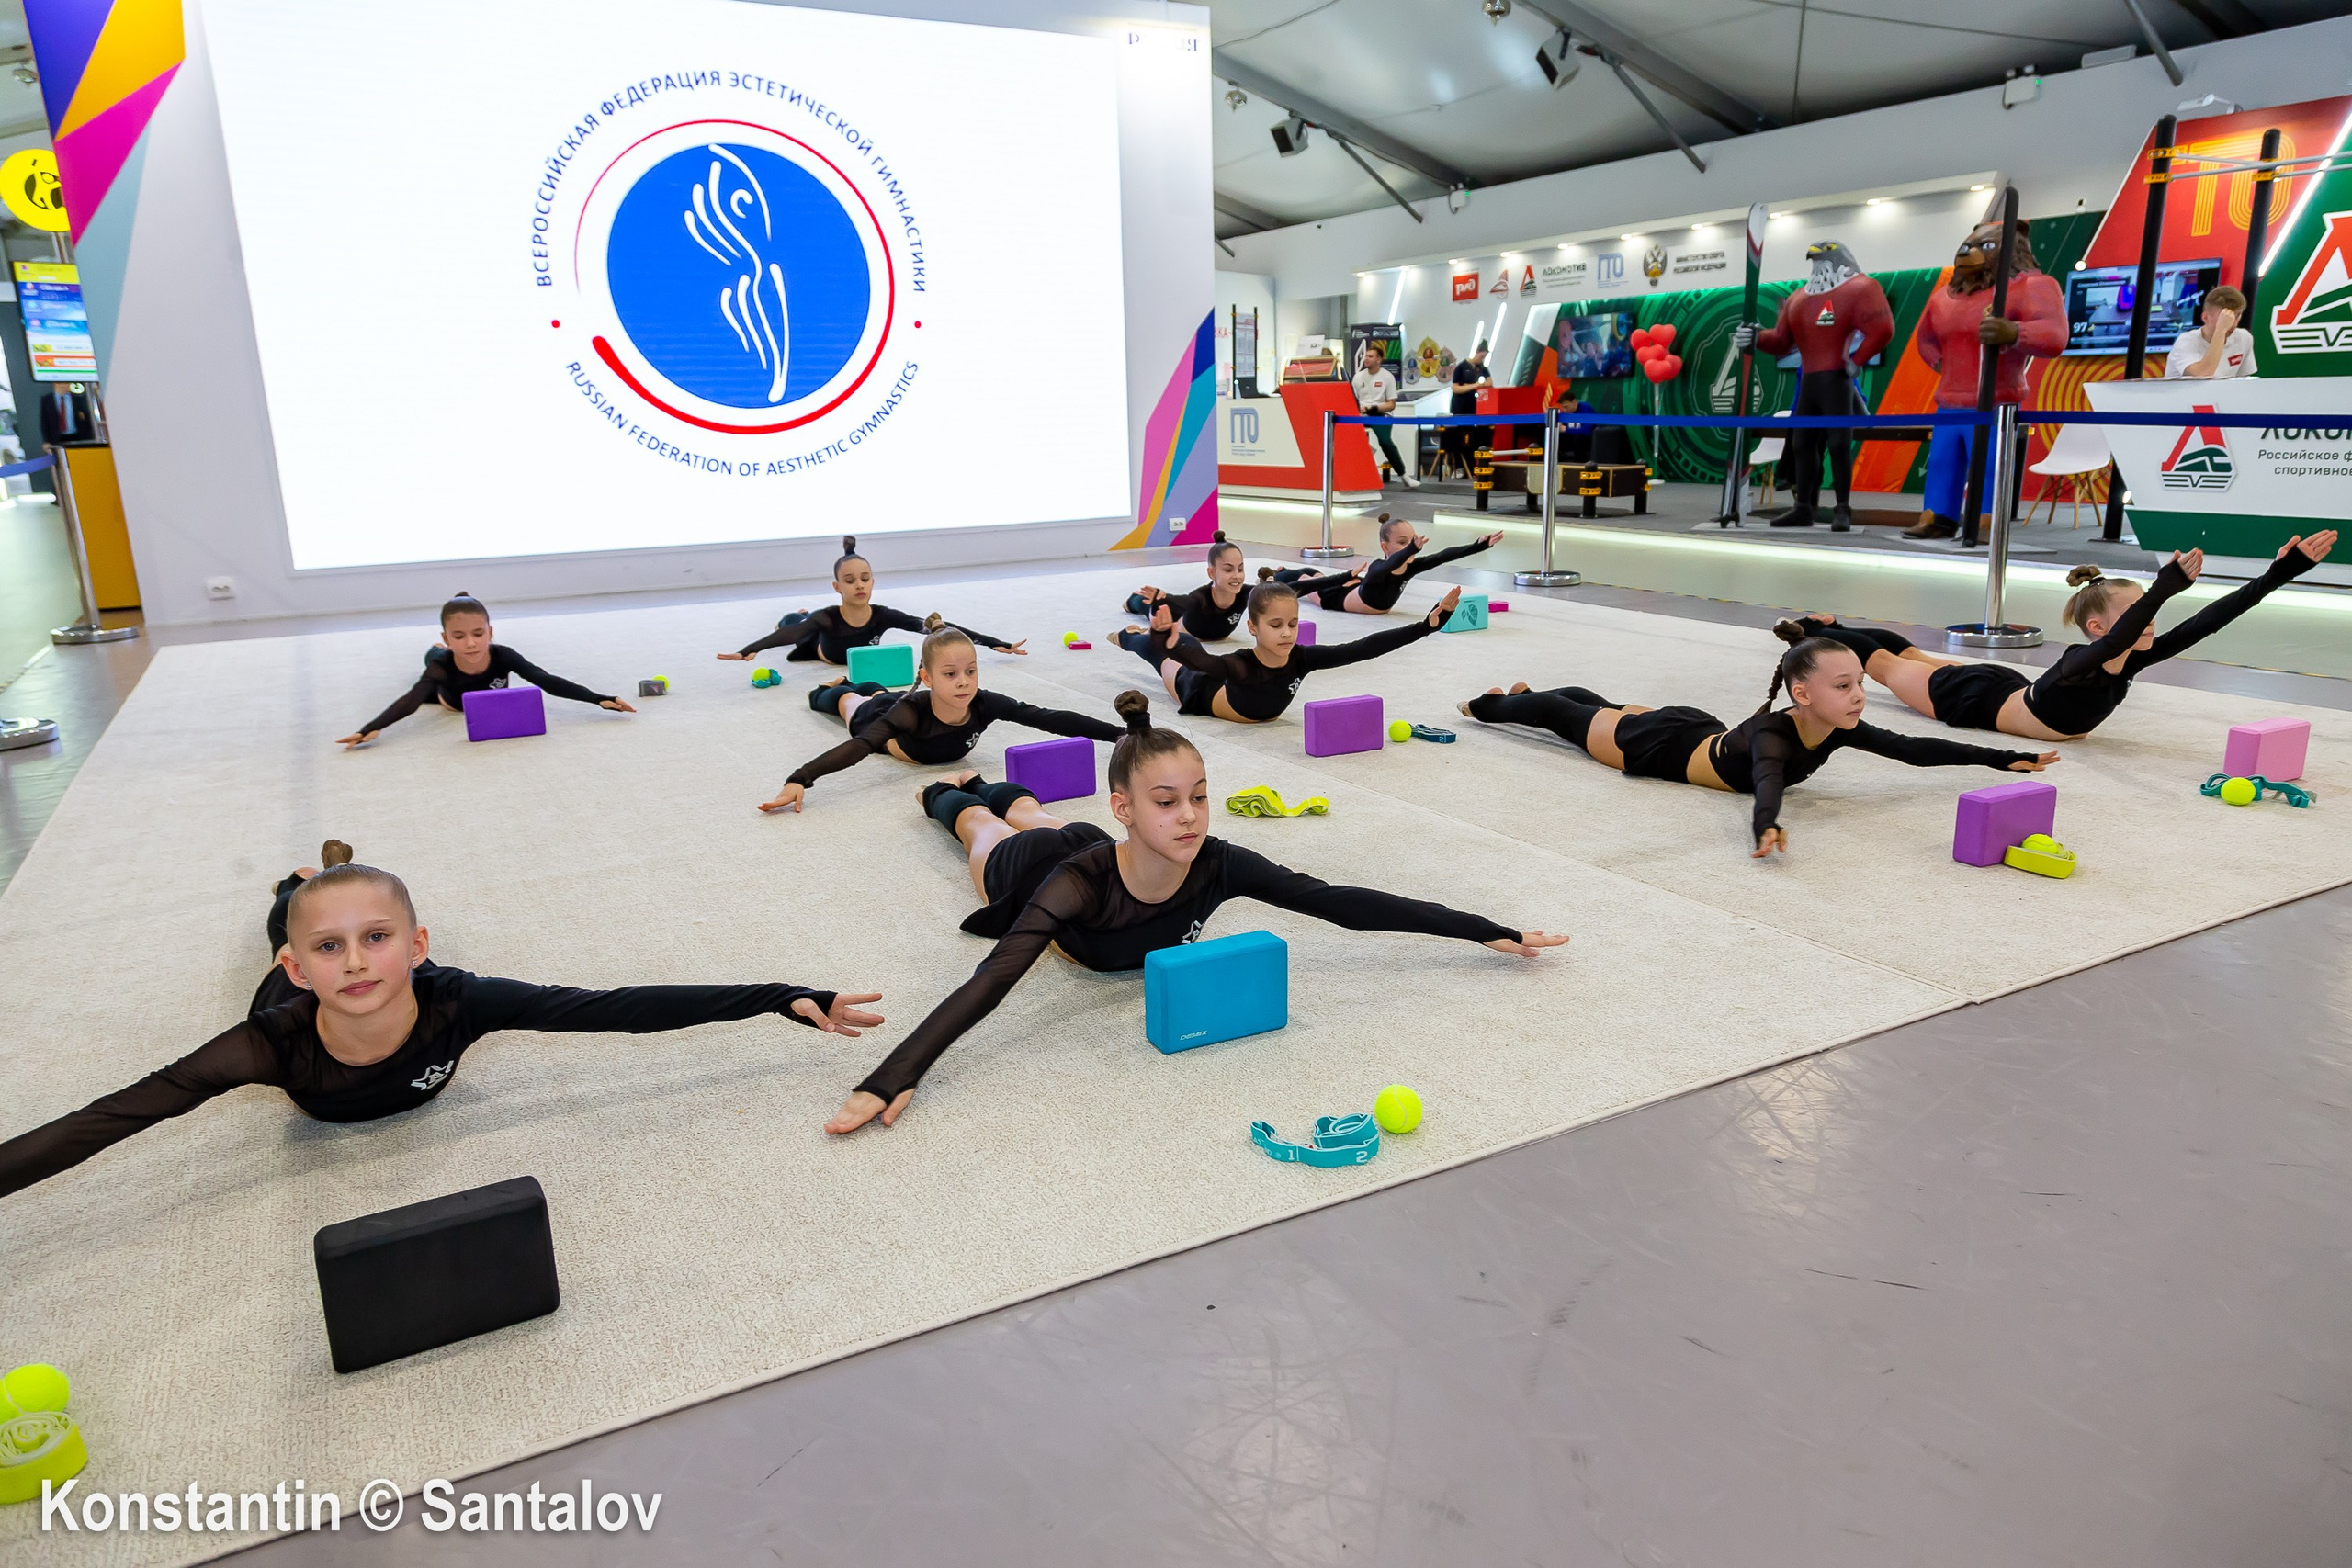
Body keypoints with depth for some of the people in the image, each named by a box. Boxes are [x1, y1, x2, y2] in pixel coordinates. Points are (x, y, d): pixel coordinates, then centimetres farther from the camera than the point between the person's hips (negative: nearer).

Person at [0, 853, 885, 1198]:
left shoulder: (454, 1003, -48)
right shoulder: (274, 1042, -47)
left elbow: (622, 1011, -53)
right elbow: (96, 1124, -47)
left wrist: (782, 1001, -59)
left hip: (399, 995, 0)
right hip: (299, 1003, 0)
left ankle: (339, 875, 60)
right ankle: (306, 879, 62)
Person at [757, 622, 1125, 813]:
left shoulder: (984, 704, -43)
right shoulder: (913, 709, -50)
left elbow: (1048, 718, -45)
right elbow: (861, 746, -59)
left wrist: (1120, 735, -50)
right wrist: (799, 780, -73)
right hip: (879, 718, -2)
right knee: (851, 700, 35)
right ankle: (831, 686, 66)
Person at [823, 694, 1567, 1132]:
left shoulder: (1220, 867, -43)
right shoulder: (1082, 883, -53)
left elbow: (1348, 903, -41)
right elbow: (990, 983, -61)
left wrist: (1490, 932, -42)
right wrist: (892, 1078, -74)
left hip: (1085, 849, 3)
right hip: (1031, 871, -3)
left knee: (1038, 817, 38)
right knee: (988, 832, 34)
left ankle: (988, 786, 71)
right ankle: (949, 791, 67)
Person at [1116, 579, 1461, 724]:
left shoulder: (1301, 659, -40)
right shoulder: (1240, 665, -51)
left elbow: (1363, 649, -46)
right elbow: (1199, 661, -69)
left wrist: (1428, 624, -54)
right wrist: (1165, 639, -90)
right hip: (1200, 693, -4)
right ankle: (1129, 635, 61)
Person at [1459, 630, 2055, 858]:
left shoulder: (1839, 730, -21)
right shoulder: (1773, 735, -41)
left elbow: (1916, 749, -16)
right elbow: (1767, 778, -61)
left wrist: (2007, 759, -18)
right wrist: (1767, 826, -82)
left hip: (1704, 733, 7)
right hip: (1665, 746, -7)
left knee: (1610, 708, 29)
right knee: (1569, 716, 15)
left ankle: (1526, 694, 54)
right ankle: (1489, 702, 38)